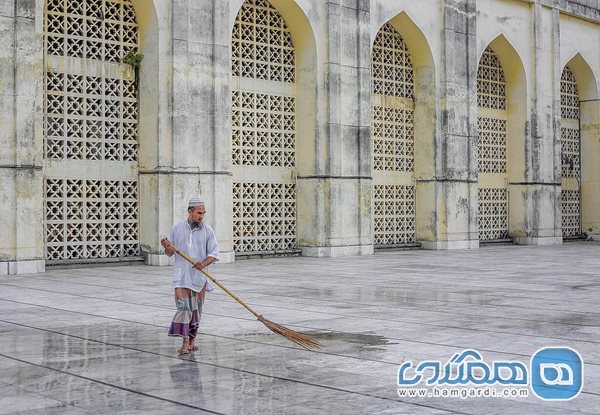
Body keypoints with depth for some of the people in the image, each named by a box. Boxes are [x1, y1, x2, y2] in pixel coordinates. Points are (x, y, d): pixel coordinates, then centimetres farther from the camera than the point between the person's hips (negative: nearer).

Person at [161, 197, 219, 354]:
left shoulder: (208, 231, 2)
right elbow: (170, 253, 9)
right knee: (183, 307, -11)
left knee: (196, 309, 7)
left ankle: (192, 340, 20)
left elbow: (214, 253, -1)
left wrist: (203, 263, -19)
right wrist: (167, 247, -14)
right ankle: (185, 342, -12)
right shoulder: (177, 228, 5)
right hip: (181, 274, -1)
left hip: (200, 276, 1)